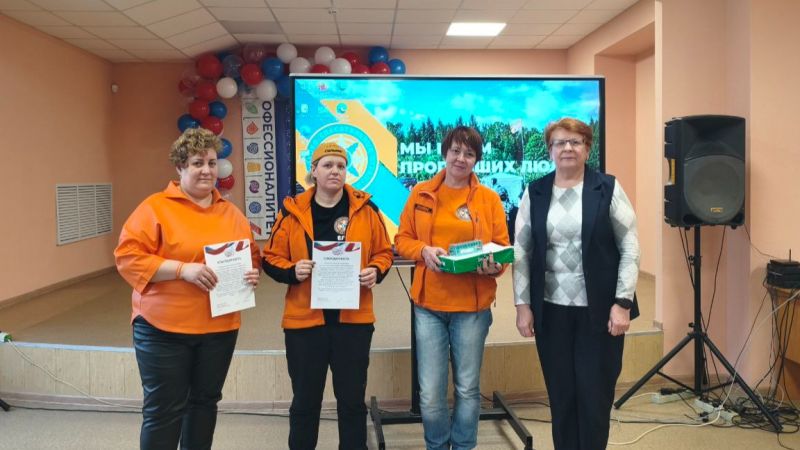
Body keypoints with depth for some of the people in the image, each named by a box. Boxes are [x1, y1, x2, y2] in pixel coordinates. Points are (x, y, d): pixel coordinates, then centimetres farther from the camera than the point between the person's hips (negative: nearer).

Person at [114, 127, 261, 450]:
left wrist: (252, 273, -5)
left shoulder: (231, 213, 9)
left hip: (219, 327, 5)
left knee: (205, 401, 17)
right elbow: (128, 257, -13)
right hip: (164, 328, -5)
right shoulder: (155, 207, -7)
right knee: (163, 410, 4)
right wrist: (183, 269, -22)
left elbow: (251, 254, 18)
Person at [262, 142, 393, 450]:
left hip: (353, 317, 1)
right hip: (305, 318, 0)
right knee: (305, 400, 12)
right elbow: (271, 258, 3)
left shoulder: (364, 208, 2)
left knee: (352, 398, 13)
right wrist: (292, 272, -16)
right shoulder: (293, 210, 0)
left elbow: (384, 251, 8)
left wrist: (376, 272, -11)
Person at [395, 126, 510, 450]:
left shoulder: (489, 198, 2)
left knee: (468, 388, 12)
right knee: (430, 394, 2)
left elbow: (503, 248, 3)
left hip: (472, 306, 0)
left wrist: (493, 265, -18)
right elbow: (402, 239, 7)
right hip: (429, 304, 1)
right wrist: (424, 250, -13)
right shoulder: (421, 194, 5)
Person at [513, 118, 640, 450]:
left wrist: (622, 303, -9)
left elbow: (630, 249, -3)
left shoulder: (608, 188, -1)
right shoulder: (534, 193, 5)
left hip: (598, 310, -1)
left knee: (595, 394, 5)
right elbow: (521, 252, 5)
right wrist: (522, 305, 0)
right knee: (560, 395, 9)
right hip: (551, 310, 2)